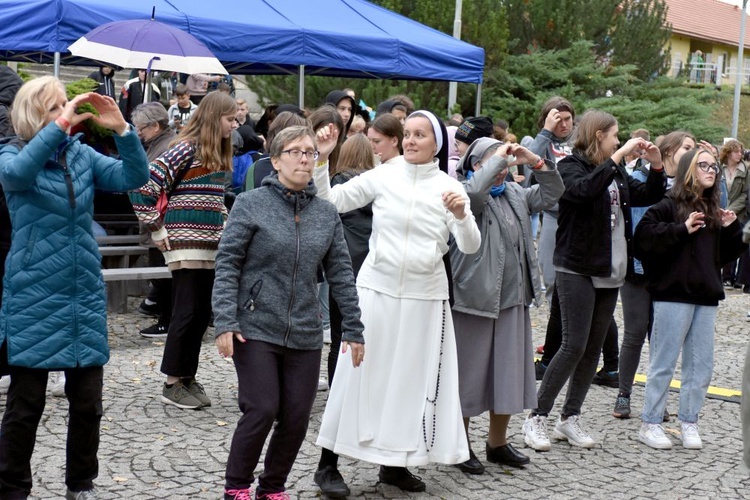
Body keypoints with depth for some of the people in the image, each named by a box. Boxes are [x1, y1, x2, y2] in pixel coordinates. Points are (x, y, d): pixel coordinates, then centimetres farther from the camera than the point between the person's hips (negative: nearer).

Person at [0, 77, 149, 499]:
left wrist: (123, 130, -17)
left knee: (88, 401, 10)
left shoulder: (82, 155, 7)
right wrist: (59, 125, -32)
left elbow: (135, 177, -4)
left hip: (84, 296, 4)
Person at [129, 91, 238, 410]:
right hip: (185, 243, -8)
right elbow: (143, 185, -16)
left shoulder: (218, 153, 15)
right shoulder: (187, 148, -11)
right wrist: (156, 228, -13)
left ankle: (188, 377, 19)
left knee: (202, 312, 9)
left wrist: (223, 223, 14)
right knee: (187, 311, -4)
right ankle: (172, 384, 5)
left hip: (210, 244, 8)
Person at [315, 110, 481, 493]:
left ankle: (395, 462, 21)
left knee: (412, 378, 6)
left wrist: (462, 215, -24)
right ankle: (328, 462, 8)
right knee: (363, 373, 2)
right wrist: (322, 160, -8)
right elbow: (329, 203, 2)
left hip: (424, 296, 1)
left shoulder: (449, 188, 1)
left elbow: (470, 247, -6)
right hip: (375, 289, 0)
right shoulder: (382, 177, 2)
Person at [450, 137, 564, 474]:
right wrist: (498, 157, -20)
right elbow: (474, 192, -31)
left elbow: (550, 194, 14)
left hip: (513, 299, 7)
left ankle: (498, 443, 26)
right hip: (474, 298, -7)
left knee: (508, 371, 12)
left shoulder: (514, 193, 13)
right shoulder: (465, 192, -9)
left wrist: (536, 163, -1)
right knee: (469, 371, 3)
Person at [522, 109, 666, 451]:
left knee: (594, 348, 8)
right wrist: (619, 155, -26)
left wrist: (656, 165, 5)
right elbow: (585, 189, -29)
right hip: (577, 270, -8)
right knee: (574, 346, -11)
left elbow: (649, 196, 22)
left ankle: (570, 419, 16)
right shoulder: (570, 166, -7)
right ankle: (537, 418, -1)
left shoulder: (616, 172, 15)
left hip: (611, 272, 8)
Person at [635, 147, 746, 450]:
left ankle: (688, 422, 21)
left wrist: (731, 229, 2)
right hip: (673, 294, -7)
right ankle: (649, 425, 9)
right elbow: (644, 236, -19)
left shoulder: (714, 210, 15)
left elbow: (727, 254, 18)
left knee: (701, 365, 10)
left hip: (706, 297, 7)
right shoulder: (669, 206, -6)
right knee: (663, 363, 0)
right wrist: (682, 229, -21)